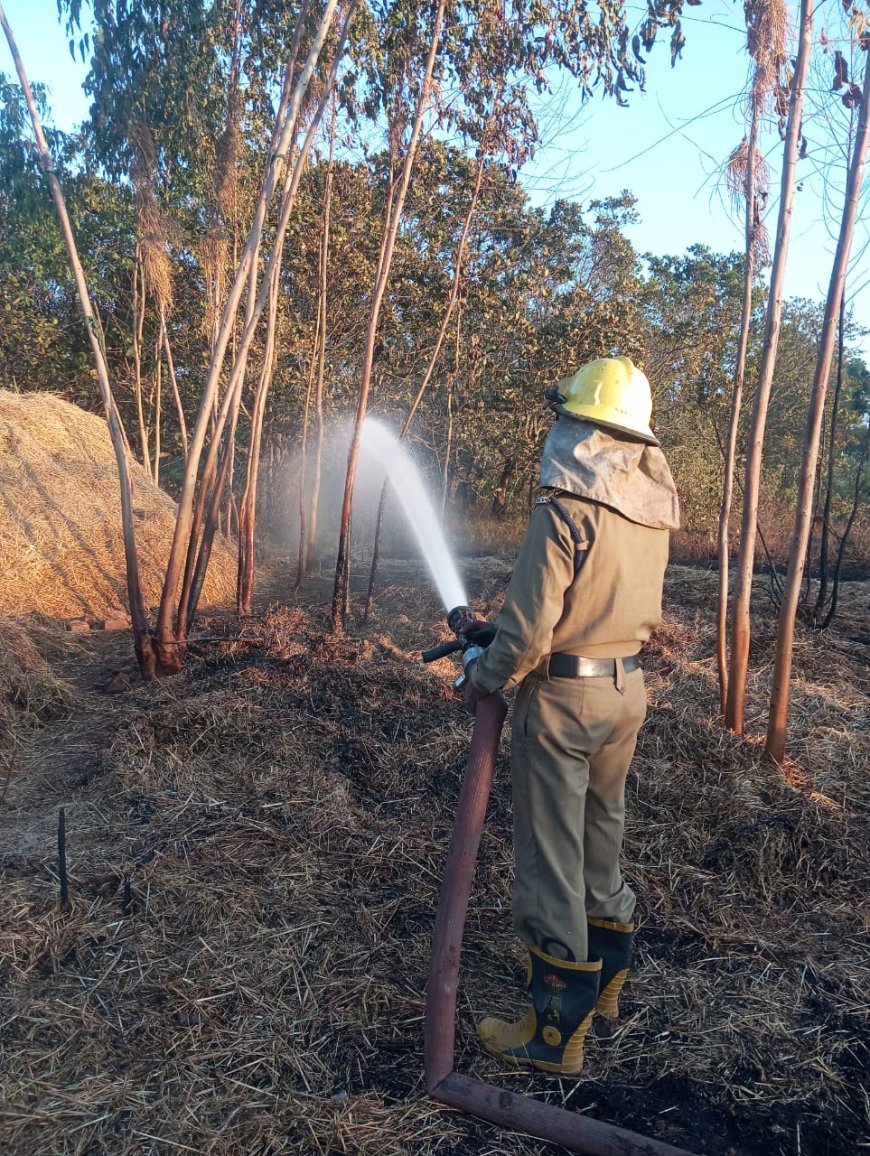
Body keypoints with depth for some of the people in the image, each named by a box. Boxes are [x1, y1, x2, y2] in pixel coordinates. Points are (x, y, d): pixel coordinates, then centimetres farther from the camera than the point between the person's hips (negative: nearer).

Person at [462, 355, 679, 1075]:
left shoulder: (565, 507, -20)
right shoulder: (655, 509, 3)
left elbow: (529, 630, -21)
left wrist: (482, 680, -5)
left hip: (562, 696, -8)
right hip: (629, 689, 8)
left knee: (551, 858, 4)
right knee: (603, 839, 23)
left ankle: (557, 1033, 18)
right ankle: (606, 981, 42)